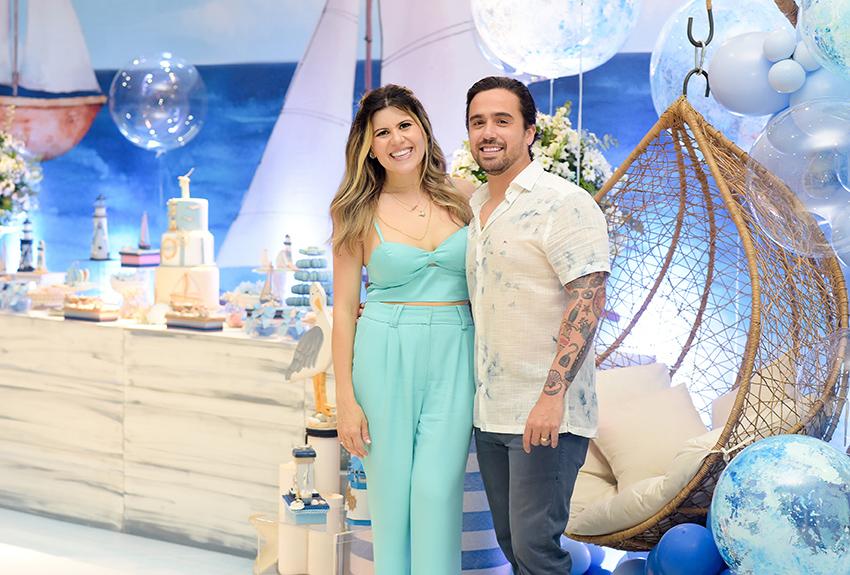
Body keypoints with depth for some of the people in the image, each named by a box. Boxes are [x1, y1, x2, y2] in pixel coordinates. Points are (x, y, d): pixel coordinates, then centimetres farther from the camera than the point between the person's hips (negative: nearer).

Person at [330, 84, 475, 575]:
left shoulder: (462, 200, 6)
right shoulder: (359, 215, 2)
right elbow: (344, 309, 2)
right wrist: (346, 399, -4)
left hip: (453, 356, 1)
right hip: (384, 356, -1)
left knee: (438, 491, -6)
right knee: (391, 491, 3)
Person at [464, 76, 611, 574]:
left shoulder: (564, 204, -11)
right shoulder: (471, 207, 14)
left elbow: (588, 299, -18)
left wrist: (553, 395, -25)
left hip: (546, 415, -8)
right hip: (489, 413, 8)